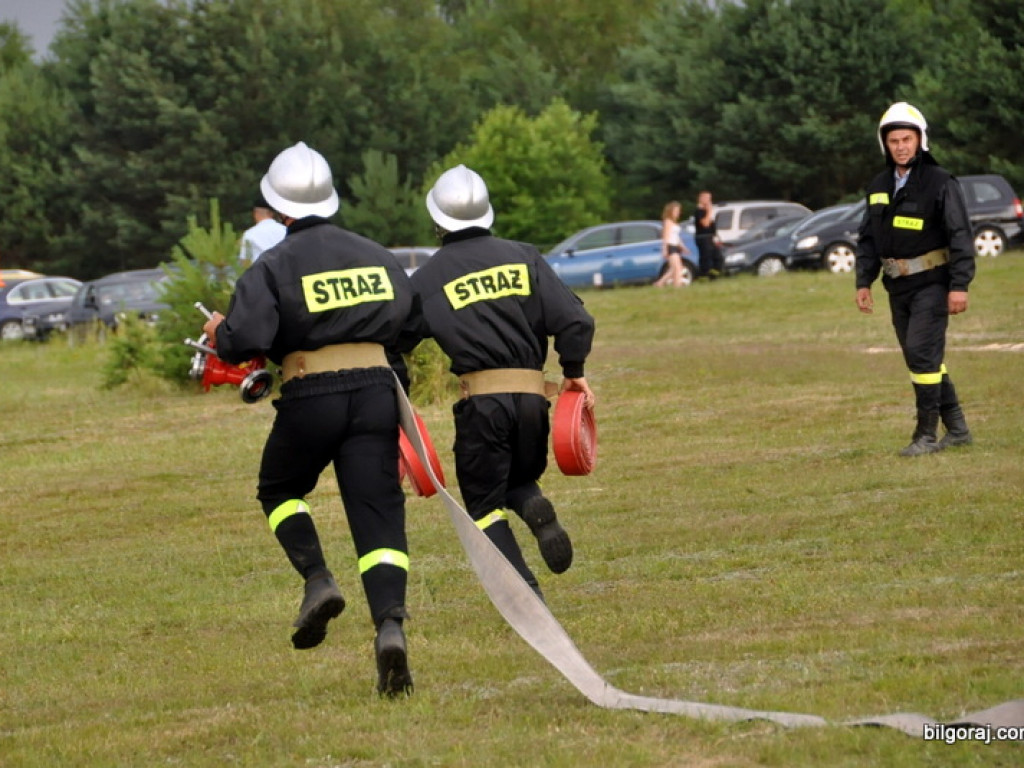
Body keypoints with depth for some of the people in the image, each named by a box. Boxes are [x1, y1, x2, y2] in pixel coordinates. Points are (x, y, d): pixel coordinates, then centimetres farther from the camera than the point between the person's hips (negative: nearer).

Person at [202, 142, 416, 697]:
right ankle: (390, 625, -18)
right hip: (376, 390, 3)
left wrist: (220, 334, 7)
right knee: (378, 511, 0)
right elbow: (410, 319, 12)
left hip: (310, 399, -3)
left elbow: (247, 339, -15)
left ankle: (317, 581, 2)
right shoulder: (374, 256, 10)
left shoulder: (274, 266, -5)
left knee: (280, 491, 24)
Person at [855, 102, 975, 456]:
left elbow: (960, 236, -12)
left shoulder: (940, 183, -9)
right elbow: (868, 239, 15)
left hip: (931, 283, -7)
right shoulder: (879, 186, 9)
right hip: (898, 287, 7)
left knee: (922, 354, -14)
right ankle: (956, 428, 19)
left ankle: (927, 435, -8)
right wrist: (863, 282, 6)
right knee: (925, 359, 10)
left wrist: (959, 285, -17)